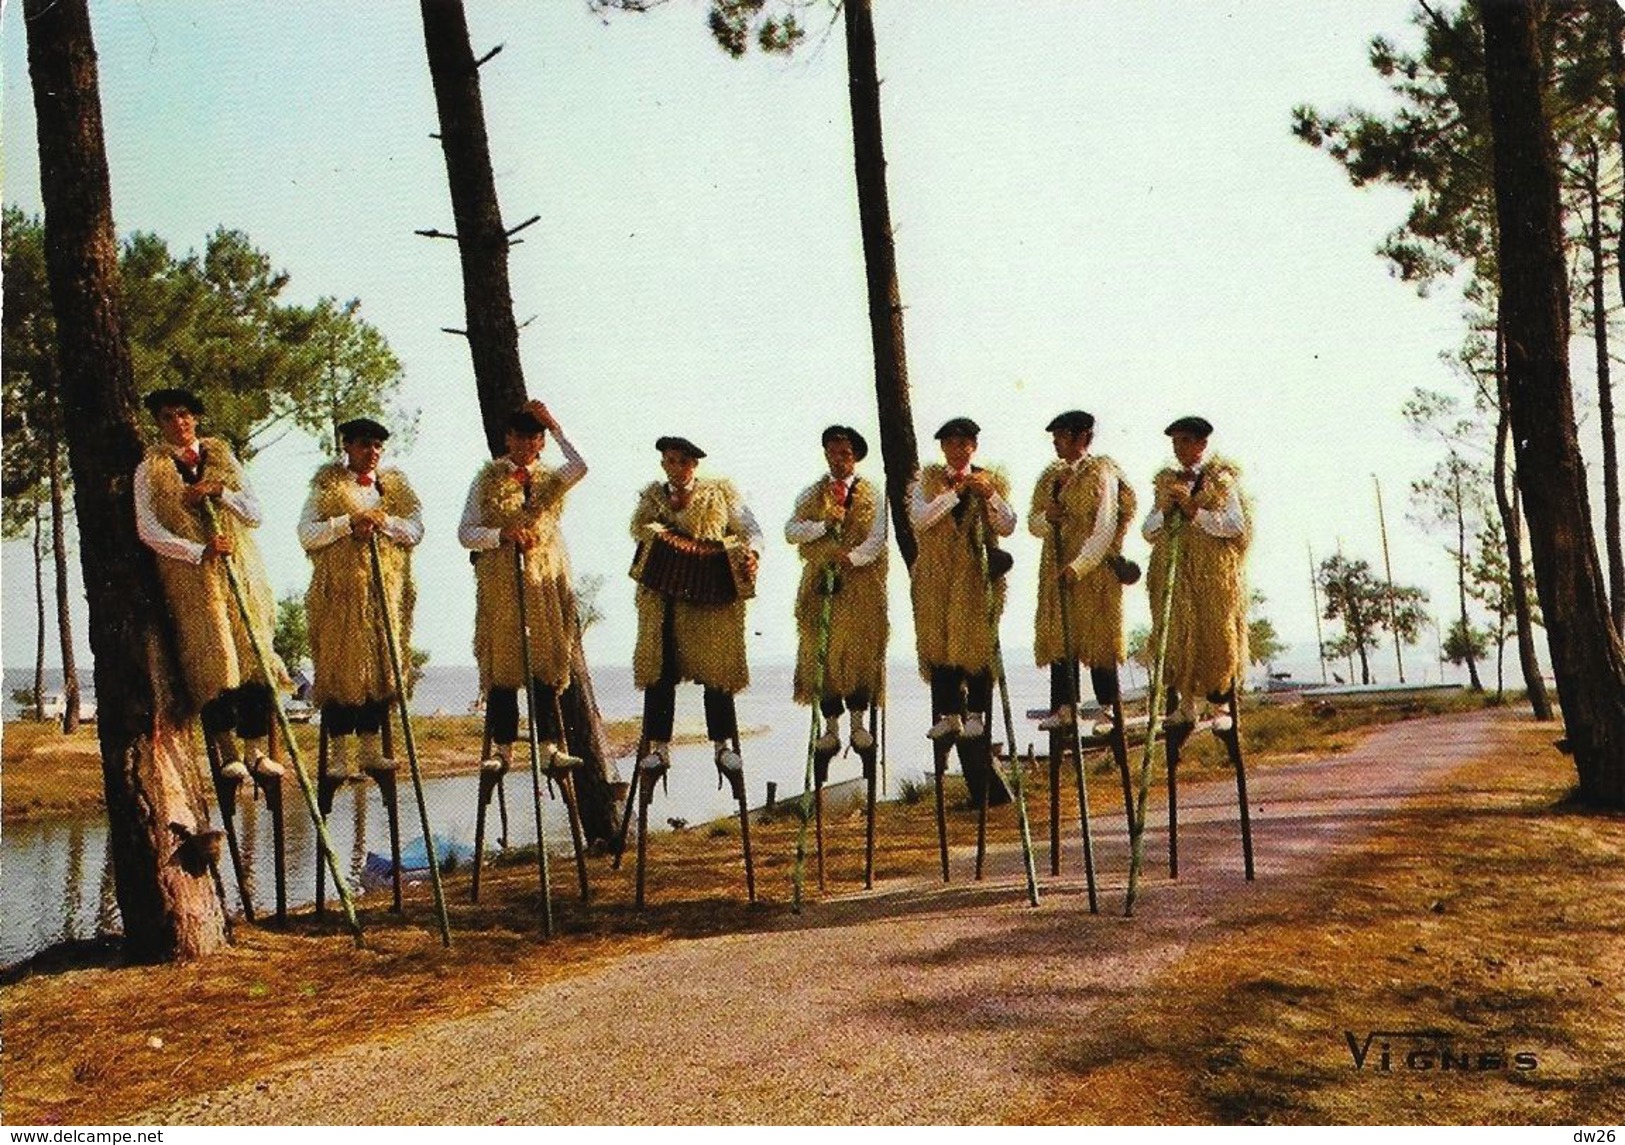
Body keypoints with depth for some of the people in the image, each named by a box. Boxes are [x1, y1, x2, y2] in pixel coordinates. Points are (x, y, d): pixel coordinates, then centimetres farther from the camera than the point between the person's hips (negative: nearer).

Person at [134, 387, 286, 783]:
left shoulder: (222, 457, 15)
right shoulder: (150, 468, 7)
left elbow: (255, 514, 10)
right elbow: (147, 529, -3)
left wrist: (220, 492, -7)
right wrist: (200, 552, -14)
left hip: (240, 570, 3)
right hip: (190, 576, -3)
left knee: (254, 655, -5)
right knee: (214, 659, -11)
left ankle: (257, 751, -2)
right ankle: (228, 754, -7)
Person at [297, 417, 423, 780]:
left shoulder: (395, 484, 15)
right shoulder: (327, 485, 5)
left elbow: (416, 529, 6)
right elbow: (306, 533, -5)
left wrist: (386, 522, -12)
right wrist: (348, 523, -16)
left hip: (387, 588, 4)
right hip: (339, 590, -3)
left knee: (382, 665, 3)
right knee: (339, 667, -5)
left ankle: (370, 748, 11)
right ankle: (339, 754, 0)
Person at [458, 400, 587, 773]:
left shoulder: (551, 479, 9)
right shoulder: (488, 478, 6)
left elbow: (580, 466, -14)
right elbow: (465, 533, 1)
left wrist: (554, 425, -13)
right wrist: (503, 535, -15)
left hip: (545, 579, 1)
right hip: (499, 583, -1)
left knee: (545, 662, 0)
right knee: (501, 663, 0)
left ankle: (549, 747, 3)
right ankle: (502, 749, 6)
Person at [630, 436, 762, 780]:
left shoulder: (721, 492, 9)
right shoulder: (652, 497, 15)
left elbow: (749, 528, 1)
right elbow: (638, 526, -1)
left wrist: (752, 553, -19)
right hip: (663, 592, 2)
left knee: (717, 667, -2)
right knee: (659, 668, -1)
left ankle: (723, 745, 8)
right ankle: (659, 746, 5)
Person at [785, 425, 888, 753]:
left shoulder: (874, 493, 5)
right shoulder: (811, 494, 11)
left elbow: (879, 537, -6)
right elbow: (790, 531, 0)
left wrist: (853, 557, -22)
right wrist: (823, 525, -14)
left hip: (862, 582, -1)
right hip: (820, 582, 1)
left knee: (860, 650, 0)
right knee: (822, 651, 0)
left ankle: (858, 724, 11)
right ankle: (831, 727, 7)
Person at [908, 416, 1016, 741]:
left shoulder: (992, 480, 7)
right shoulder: (928, 479, 7)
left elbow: (1007, 527, 0)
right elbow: (918, 520, -10)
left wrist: (990, 495, -14)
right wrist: (953, 493, -14)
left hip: (977, 576, -1)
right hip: (936, 575, 1)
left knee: (976, 642, -2)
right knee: (938, 641, 1)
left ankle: (976, 714, 5)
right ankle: (949, 714, 9)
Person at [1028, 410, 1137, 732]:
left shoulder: (1101, 475, -7)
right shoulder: (1051, 476, 12)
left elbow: (1105, 530, -15)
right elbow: (1033, 524, 13)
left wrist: (1078, 567, -23)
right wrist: (1047, 518, -10)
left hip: (1094, 569, -6)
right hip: (1056, 568, 6)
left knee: (1098, 636, -2)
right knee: (1059, 635, 5)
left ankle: (1107, 707, 6)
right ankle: (1064, 706, 10)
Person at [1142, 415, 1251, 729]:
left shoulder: (1221, 479, 3)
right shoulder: (1166, 482, 15)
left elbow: (1237, 526, -9)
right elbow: (1148, 532, 10)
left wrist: (1194, 510, -15)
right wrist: (1165, 509, -8)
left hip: (1215, 573, -3)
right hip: (1174, 573, 4)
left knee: (1218, 638, -1)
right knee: (1177, 636, -1)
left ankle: (1224, 707, 7)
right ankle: (1185, 704, 6)